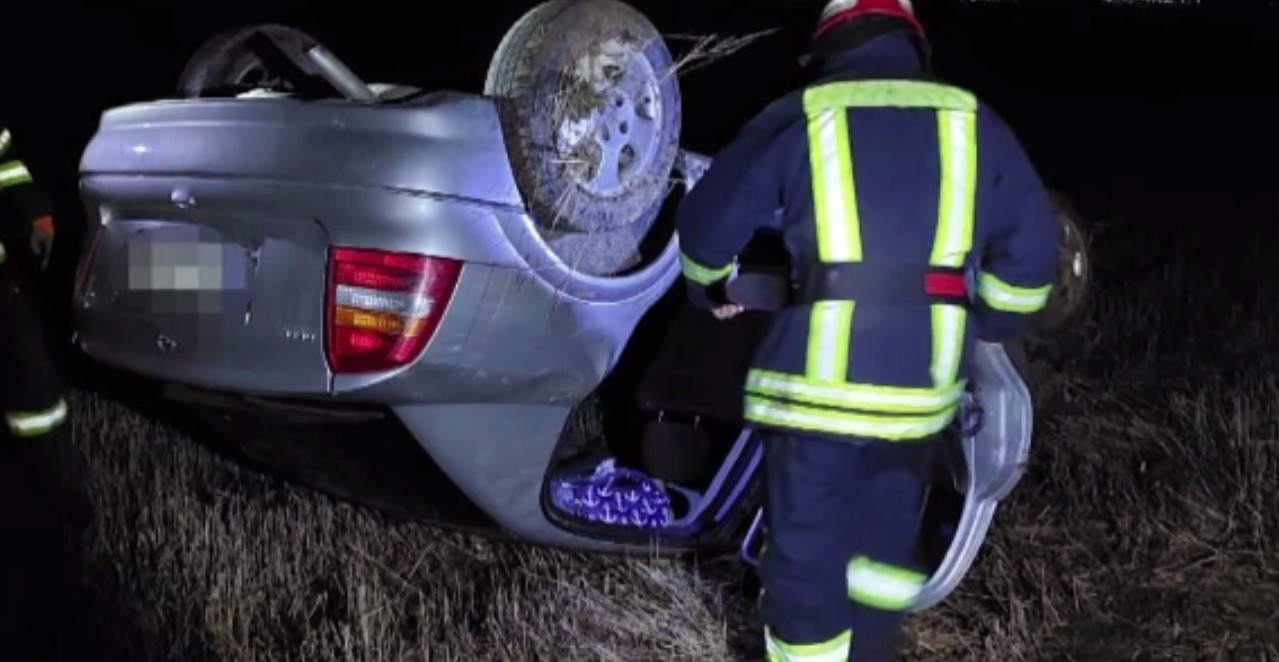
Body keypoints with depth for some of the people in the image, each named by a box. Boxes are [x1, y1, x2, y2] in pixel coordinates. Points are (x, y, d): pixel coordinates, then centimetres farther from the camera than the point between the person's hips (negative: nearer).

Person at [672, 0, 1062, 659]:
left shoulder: (798, 118, 1)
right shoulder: (975, 123, 8)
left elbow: (707, 218, 9)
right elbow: (1031, 243, 11)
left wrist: (711, 289, 28)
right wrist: (988, 323, 26)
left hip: (816, 384, -3)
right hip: (920, 386, 4)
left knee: (805, 557, 7)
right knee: (885, 549, 22)